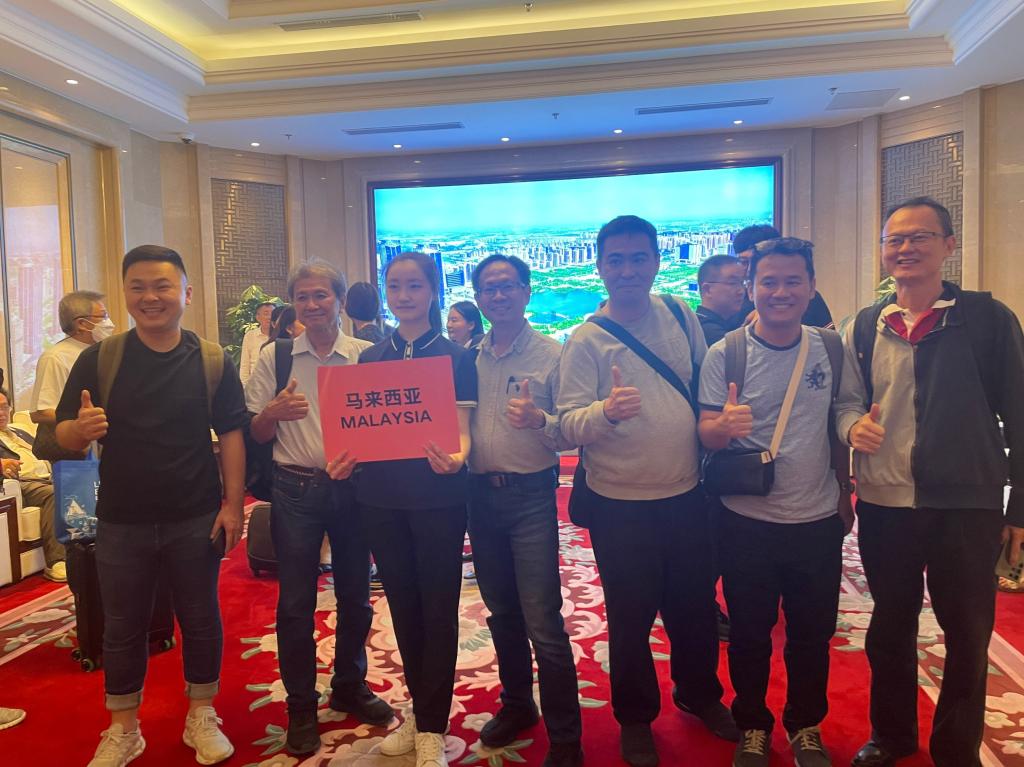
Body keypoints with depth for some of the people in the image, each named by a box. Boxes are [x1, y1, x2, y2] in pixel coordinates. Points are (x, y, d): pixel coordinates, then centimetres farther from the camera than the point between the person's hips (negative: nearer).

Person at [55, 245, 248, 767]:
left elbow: (231, 434, -2)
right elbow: (63, 435, -2)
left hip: (196, 520, 0)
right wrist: (81, 429, -26)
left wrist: (233, 505, -8)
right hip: (122, 522, 1)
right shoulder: (98, 359, -3)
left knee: (200, 619, 12)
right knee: (123, 627, 14)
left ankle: (202, 718, 32)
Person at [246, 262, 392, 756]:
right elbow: (256, 434, 4)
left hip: (353, 485, 1)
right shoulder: (274, 357, 2)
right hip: (296, 489, -1)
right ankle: (301, 706, 24)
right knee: (295, 603, 6)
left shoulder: (366, 356, 1)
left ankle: (349, 687, 35)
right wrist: (274, 412, -18)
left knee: (355, 597, 13)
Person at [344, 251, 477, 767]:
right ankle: (420, 709, 32)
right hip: (381, 499, 4)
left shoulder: (455, 358, -2)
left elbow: (461, 430, -7)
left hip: (438, 499, -4)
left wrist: (456, 458, -29)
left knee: (438, 609, 5)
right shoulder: (370, 359, 9)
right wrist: (346, 459, -11)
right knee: (402, 606, 14)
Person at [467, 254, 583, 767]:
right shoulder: (469, 357, 8)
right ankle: (516, 704, 38)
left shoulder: (551, 354, -6)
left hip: (531, 496, -5)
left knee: (542, 621, -4)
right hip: (481, 492, 5)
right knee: (501, 611, 18)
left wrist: (539, 420, -27)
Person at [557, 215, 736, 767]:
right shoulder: (585, 340, -9)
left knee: (695, 607, 18)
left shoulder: (682, 318, 3)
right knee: (631, 617, 9)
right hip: (621, 507, -4)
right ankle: (635, 719, 34)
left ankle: (699, 693, 45)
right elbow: (569, 425, -17)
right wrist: (607, 411, -35)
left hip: (688, 494, 4)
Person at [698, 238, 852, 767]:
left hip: (819, 519, 3)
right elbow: (706, 433, -9)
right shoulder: (724, 354, -9)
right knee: (749, 633, 13)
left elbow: (838, 424, 10)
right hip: (747, 521, -2)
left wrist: (845, 495, 13)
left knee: (813, 633, 15)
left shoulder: (830, 347, 0)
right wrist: (725, 426, -32)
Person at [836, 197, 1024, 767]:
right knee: (891, 626, 17)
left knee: (968, 634, 10)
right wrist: (854, 424, -12)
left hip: (968, 506, -2)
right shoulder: (863, 328, 4)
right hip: (884, 505, 3)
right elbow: (847, 401, 12)